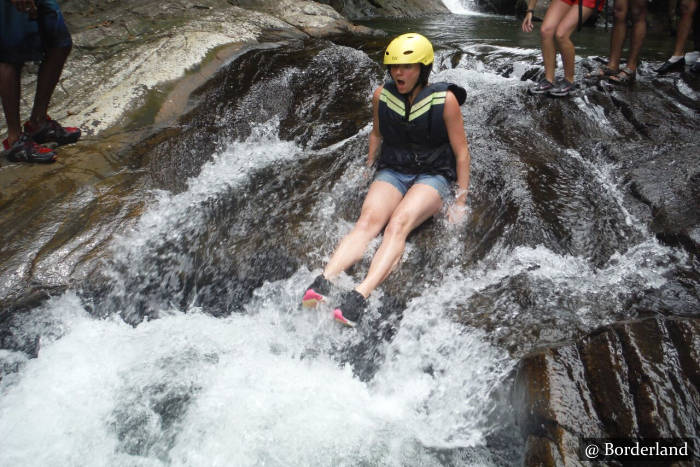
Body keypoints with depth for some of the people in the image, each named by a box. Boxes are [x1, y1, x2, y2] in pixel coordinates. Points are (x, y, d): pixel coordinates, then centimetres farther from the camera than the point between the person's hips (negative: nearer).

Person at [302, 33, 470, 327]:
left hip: (433, 176, -3)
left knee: (399, 223, -32)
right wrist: (369, 167, 19)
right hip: (392, 173, 3)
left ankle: (360, 297, -49)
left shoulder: (445, 100, -9)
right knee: (369, 220, -27)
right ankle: (323, 283, -46)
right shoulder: (382, 96, 1)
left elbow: (461, 152, -4)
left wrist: (461, 198, -6)